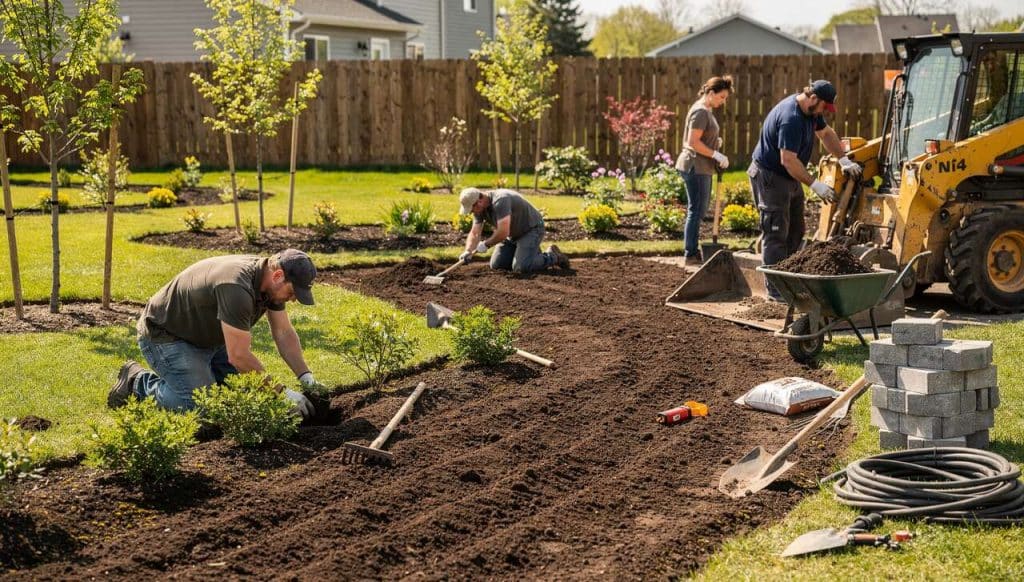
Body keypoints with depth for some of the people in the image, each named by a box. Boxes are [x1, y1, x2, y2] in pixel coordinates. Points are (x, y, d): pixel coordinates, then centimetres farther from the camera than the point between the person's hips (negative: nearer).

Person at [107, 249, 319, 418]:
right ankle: (138, 382, 0)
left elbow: (284, 333, 3)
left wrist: (306, 376, -9)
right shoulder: (236, 287, -37)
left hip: (208, 337, 9)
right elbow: (239, 356, -34)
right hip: (164, 335, -9)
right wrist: (282, 392, -27)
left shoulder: (272, 281, -9)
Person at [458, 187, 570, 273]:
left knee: (520, 268, -23)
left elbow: (503, 233, -38)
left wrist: (486, 244, -23)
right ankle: (532, 252, 20)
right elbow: (475, 233, -4)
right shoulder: (479, 208, -6)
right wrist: (468, 251, -21)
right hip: (514, 234, 9)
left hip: (532, 229, -9)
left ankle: (552, 256, 0)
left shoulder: (500, 201, -33)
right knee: (496, 265, 3)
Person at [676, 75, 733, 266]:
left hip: (701, 168, 11)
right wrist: (716, 154, -18)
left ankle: (692, 251, 19)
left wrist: (715, 141, 9)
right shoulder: (700, 112, -15)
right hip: (695, 166, -11)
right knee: (696, 211, -6)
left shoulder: (706, 111, 17)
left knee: (698, 211, 14)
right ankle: (691, 254, -2)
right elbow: (693, 142, -21)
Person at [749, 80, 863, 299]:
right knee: (776, 234, -9)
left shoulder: (810, 111, 3)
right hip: (770, 177, -10)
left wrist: (845, 161, 8)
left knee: (795, 231, 12)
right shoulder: (790, 118, -29)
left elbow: (826, 133, 19)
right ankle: (776, 289, -7)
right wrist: (815, 185, -29)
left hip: (790, 178, 11)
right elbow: (788, 160, -31)